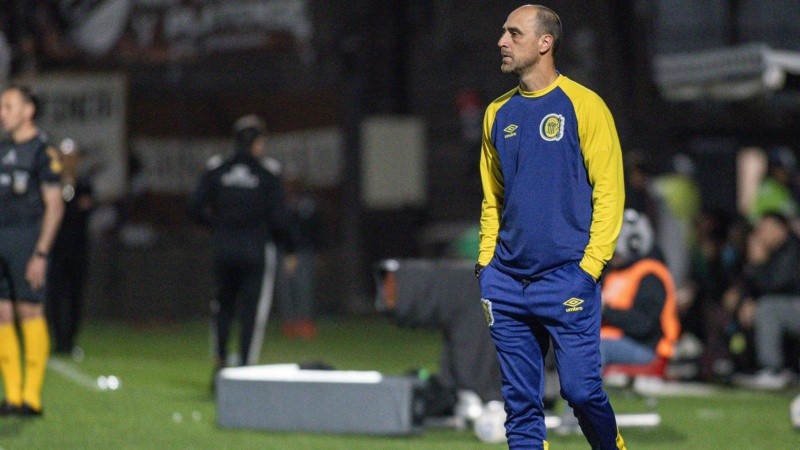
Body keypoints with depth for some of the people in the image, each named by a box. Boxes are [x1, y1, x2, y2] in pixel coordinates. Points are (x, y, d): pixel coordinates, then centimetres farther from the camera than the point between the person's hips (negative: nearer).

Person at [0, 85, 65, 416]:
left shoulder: (42, 151, -6)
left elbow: (54, 206, -10)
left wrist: (41, 253, -15)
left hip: (27, 241, -7)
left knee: (30, 312, -6)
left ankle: (32, 397, -3)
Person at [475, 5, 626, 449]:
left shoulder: (583, 105, -3)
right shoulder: (499, 113, 13)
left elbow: (608, 191, -6)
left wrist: (590, 265, -13)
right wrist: (486, 261, 9)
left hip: (566, 279, -5)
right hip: (507, 281, 5)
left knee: (581, 390, -7)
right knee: (520, 401, 4)